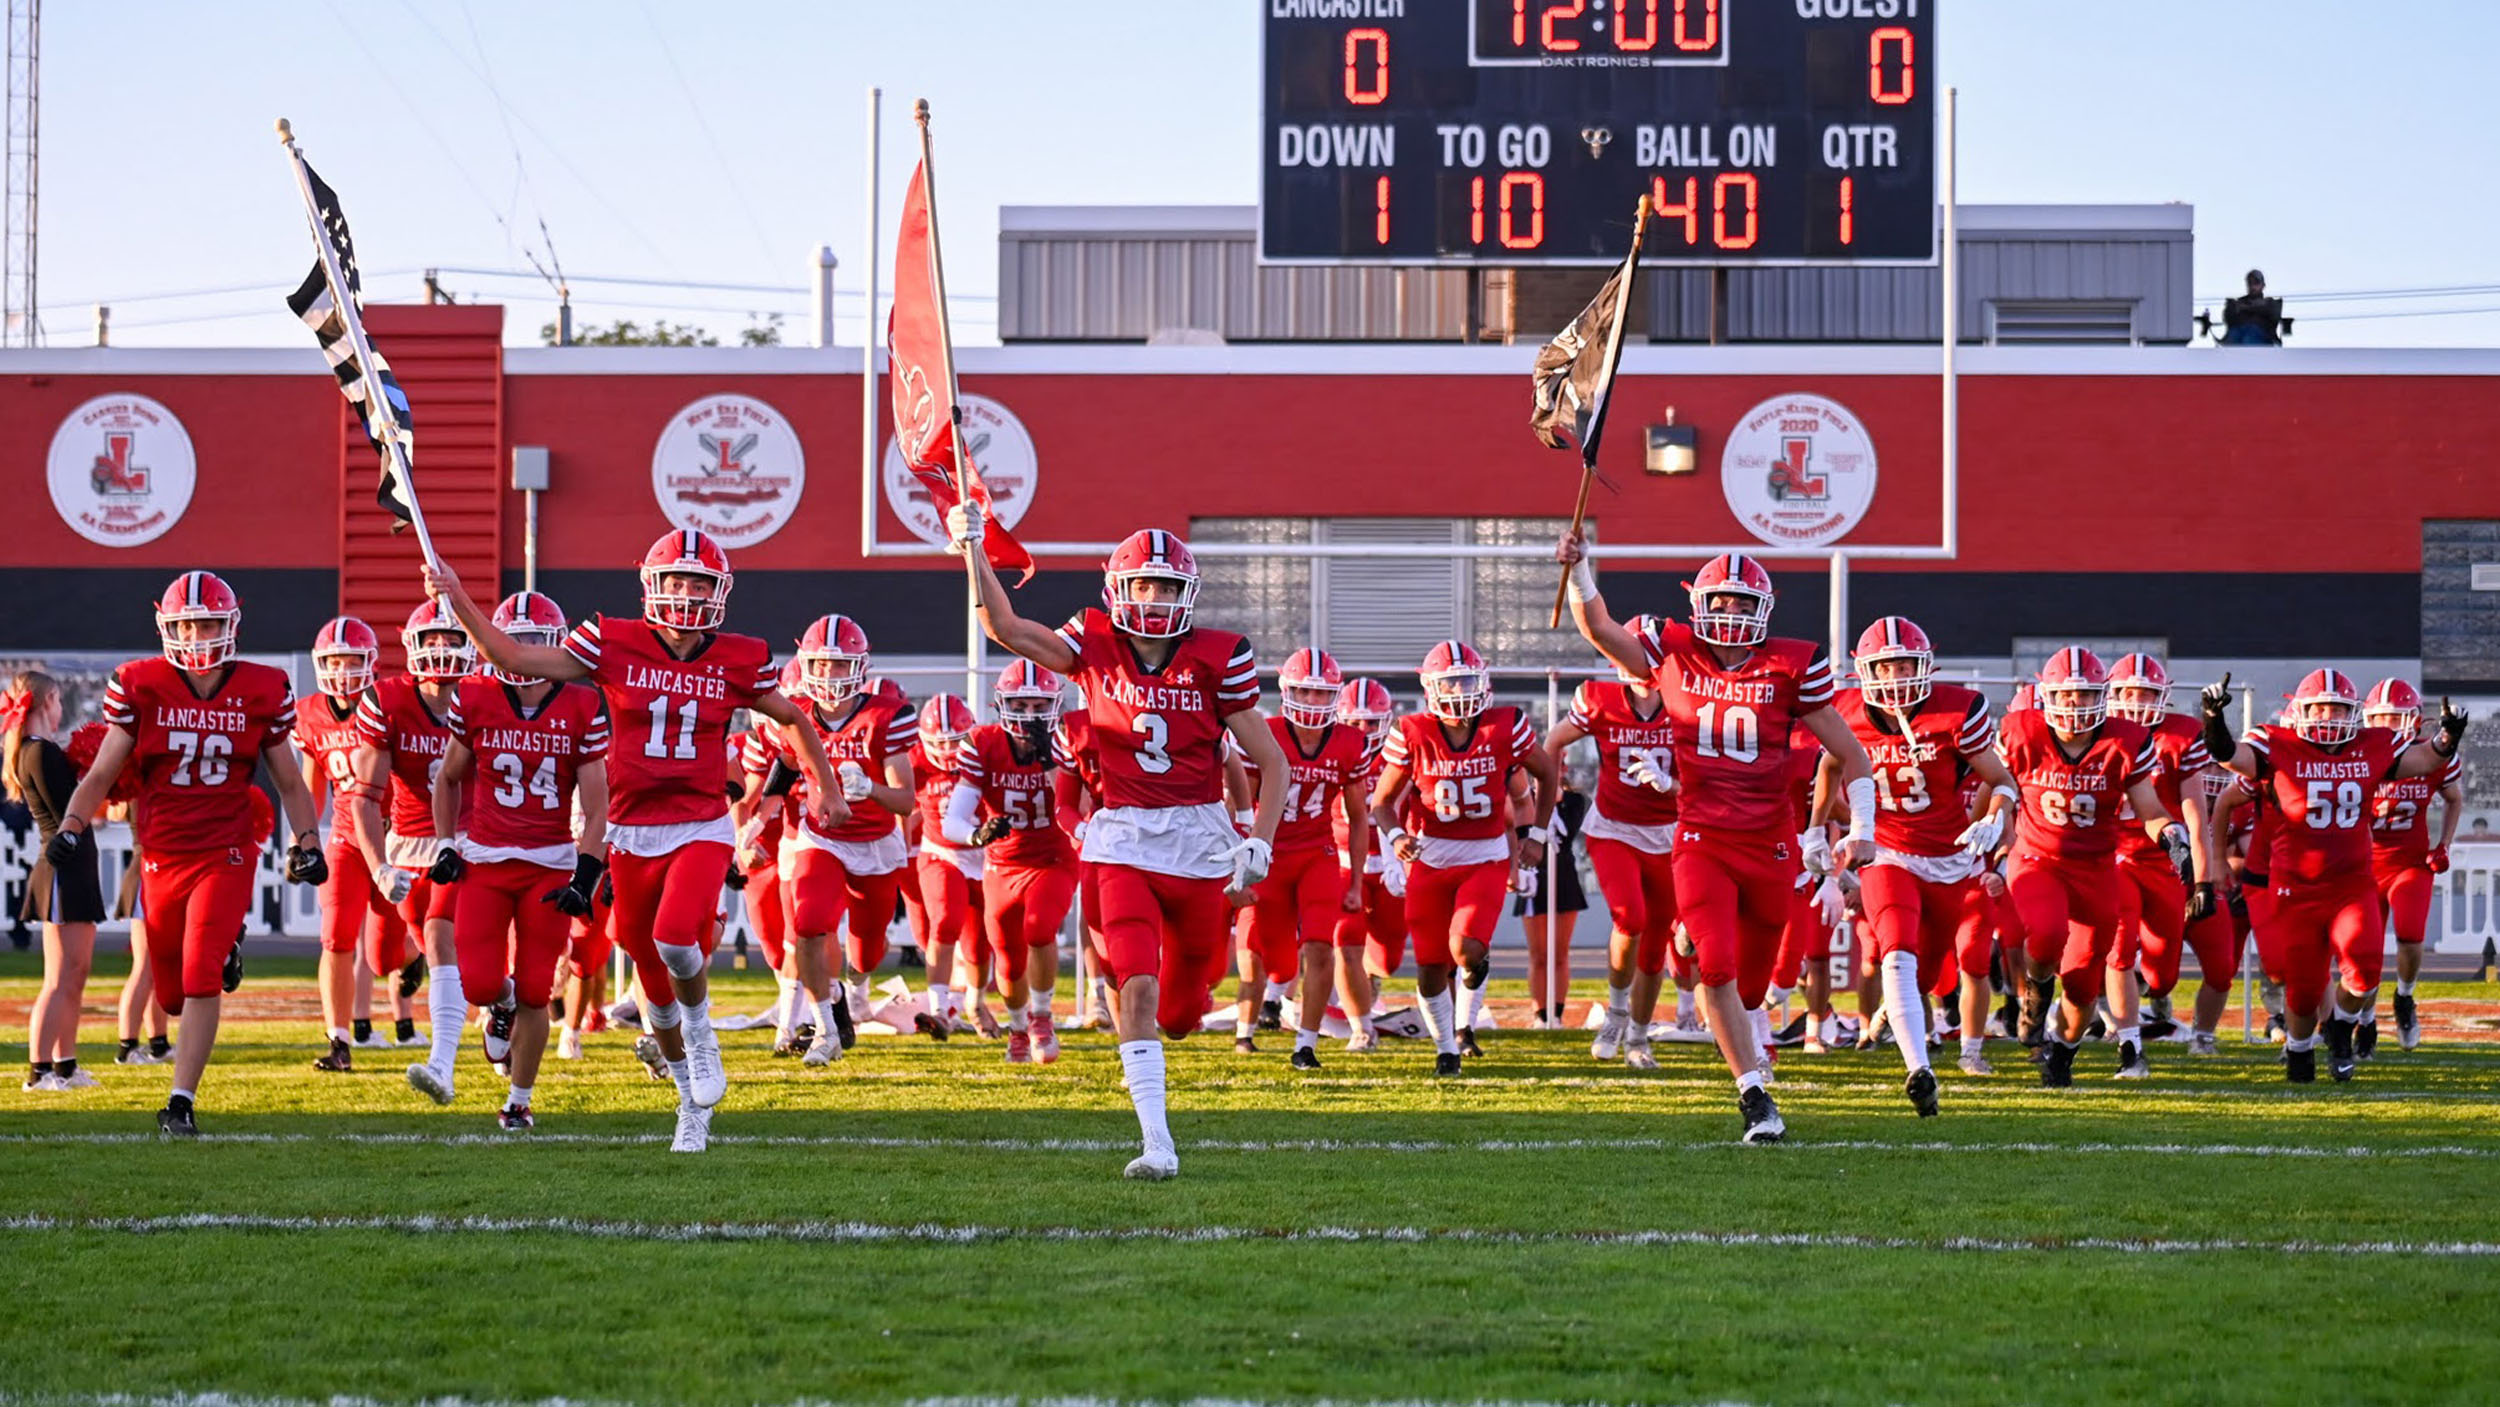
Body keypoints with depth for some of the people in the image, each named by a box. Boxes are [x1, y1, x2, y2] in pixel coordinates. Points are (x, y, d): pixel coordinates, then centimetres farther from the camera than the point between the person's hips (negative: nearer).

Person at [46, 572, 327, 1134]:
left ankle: (181, 1103, -11)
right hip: (163, 856, 2)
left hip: (226, 855, -2)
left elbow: (290, 783, 12)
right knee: (173, 996, 9)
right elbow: (101, 775, 1)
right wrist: (70, 828, -13)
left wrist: (307, 843, 2)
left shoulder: (260, 692, 1)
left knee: (200, 980, -16)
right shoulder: (141, 687, -1)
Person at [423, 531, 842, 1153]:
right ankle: (693, 1101, 30)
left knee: (676, 938, -28)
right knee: (654, 977, 9)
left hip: (702, 829, -2)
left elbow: (791, 718, 17)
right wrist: (457, 600, -8)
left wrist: (826, 786, 21)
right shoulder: (615, 645, -3)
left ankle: (700, 1028, 5)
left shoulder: (737, 660, 0)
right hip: (633, 833, 2)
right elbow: (512, 656, 0)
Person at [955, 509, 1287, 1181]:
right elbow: (1005, 627, 0)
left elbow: (1271, 762, -1)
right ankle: (1156, 1143, -17)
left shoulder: (1217, 660, -4)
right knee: (1138, 987, -17)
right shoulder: (1096, 647, 0)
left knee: (1182, 1010, 11)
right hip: (1124, 840, -1)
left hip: (1200, 840, 1)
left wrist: (1259, 841, -12)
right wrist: (971, 545, -7)